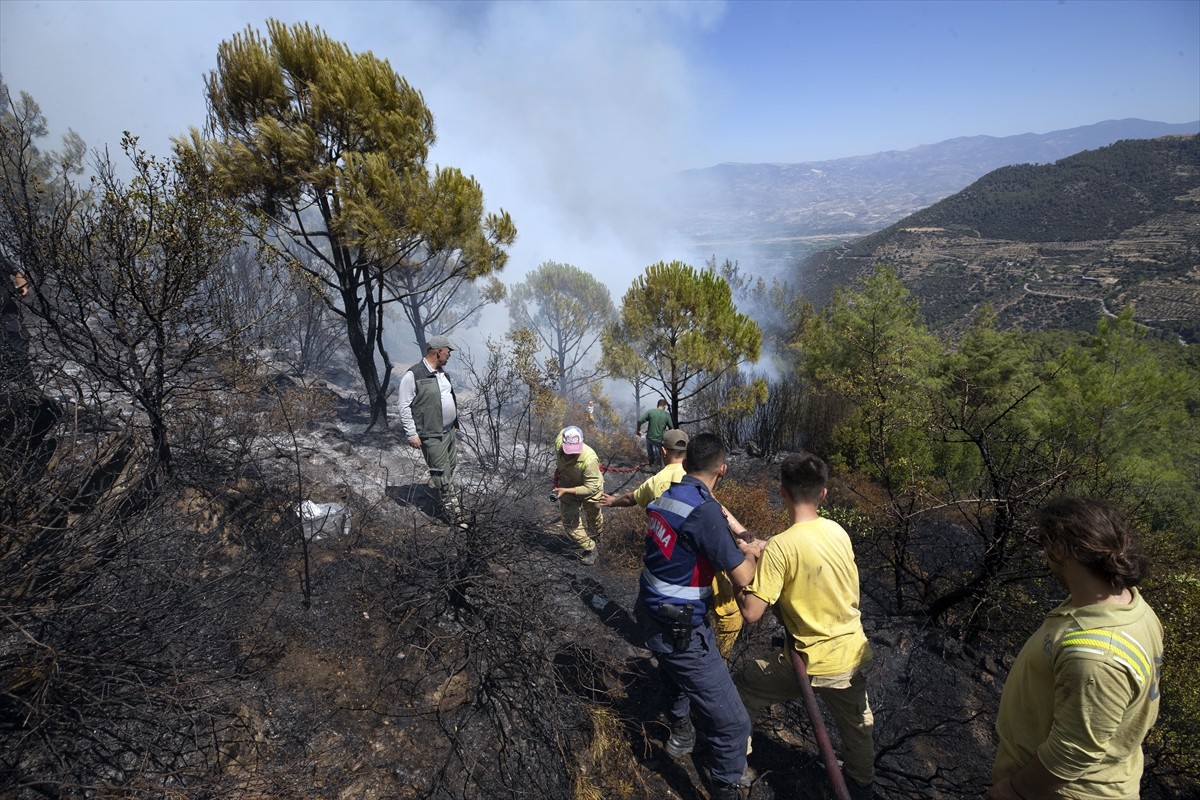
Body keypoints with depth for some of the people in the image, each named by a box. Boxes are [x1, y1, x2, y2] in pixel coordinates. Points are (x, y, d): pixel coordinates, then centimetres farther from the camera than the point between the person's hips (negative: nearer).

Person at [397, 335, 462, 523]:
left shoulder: (442, 373, 11)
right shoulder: (413, 375, -15)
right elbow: (404, 407, -14)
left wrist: (454, 421, 21)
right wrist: (412, 434, -16)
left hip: (449, 430, 8)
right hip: (431, 435, -8)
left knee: (450, 467, 16)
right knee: (442, 473, -3)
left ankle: (449, 497, 36)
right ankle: (453, 510, 4)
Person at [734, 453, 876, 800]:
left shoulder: (780, 547, -25)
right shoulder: (838, 531, -5)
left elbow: (752, 612, -23)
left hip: (813, 662, -5)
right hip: (854, 654, 6)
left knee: (748, 684, 19)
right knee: (856, 725, 28)